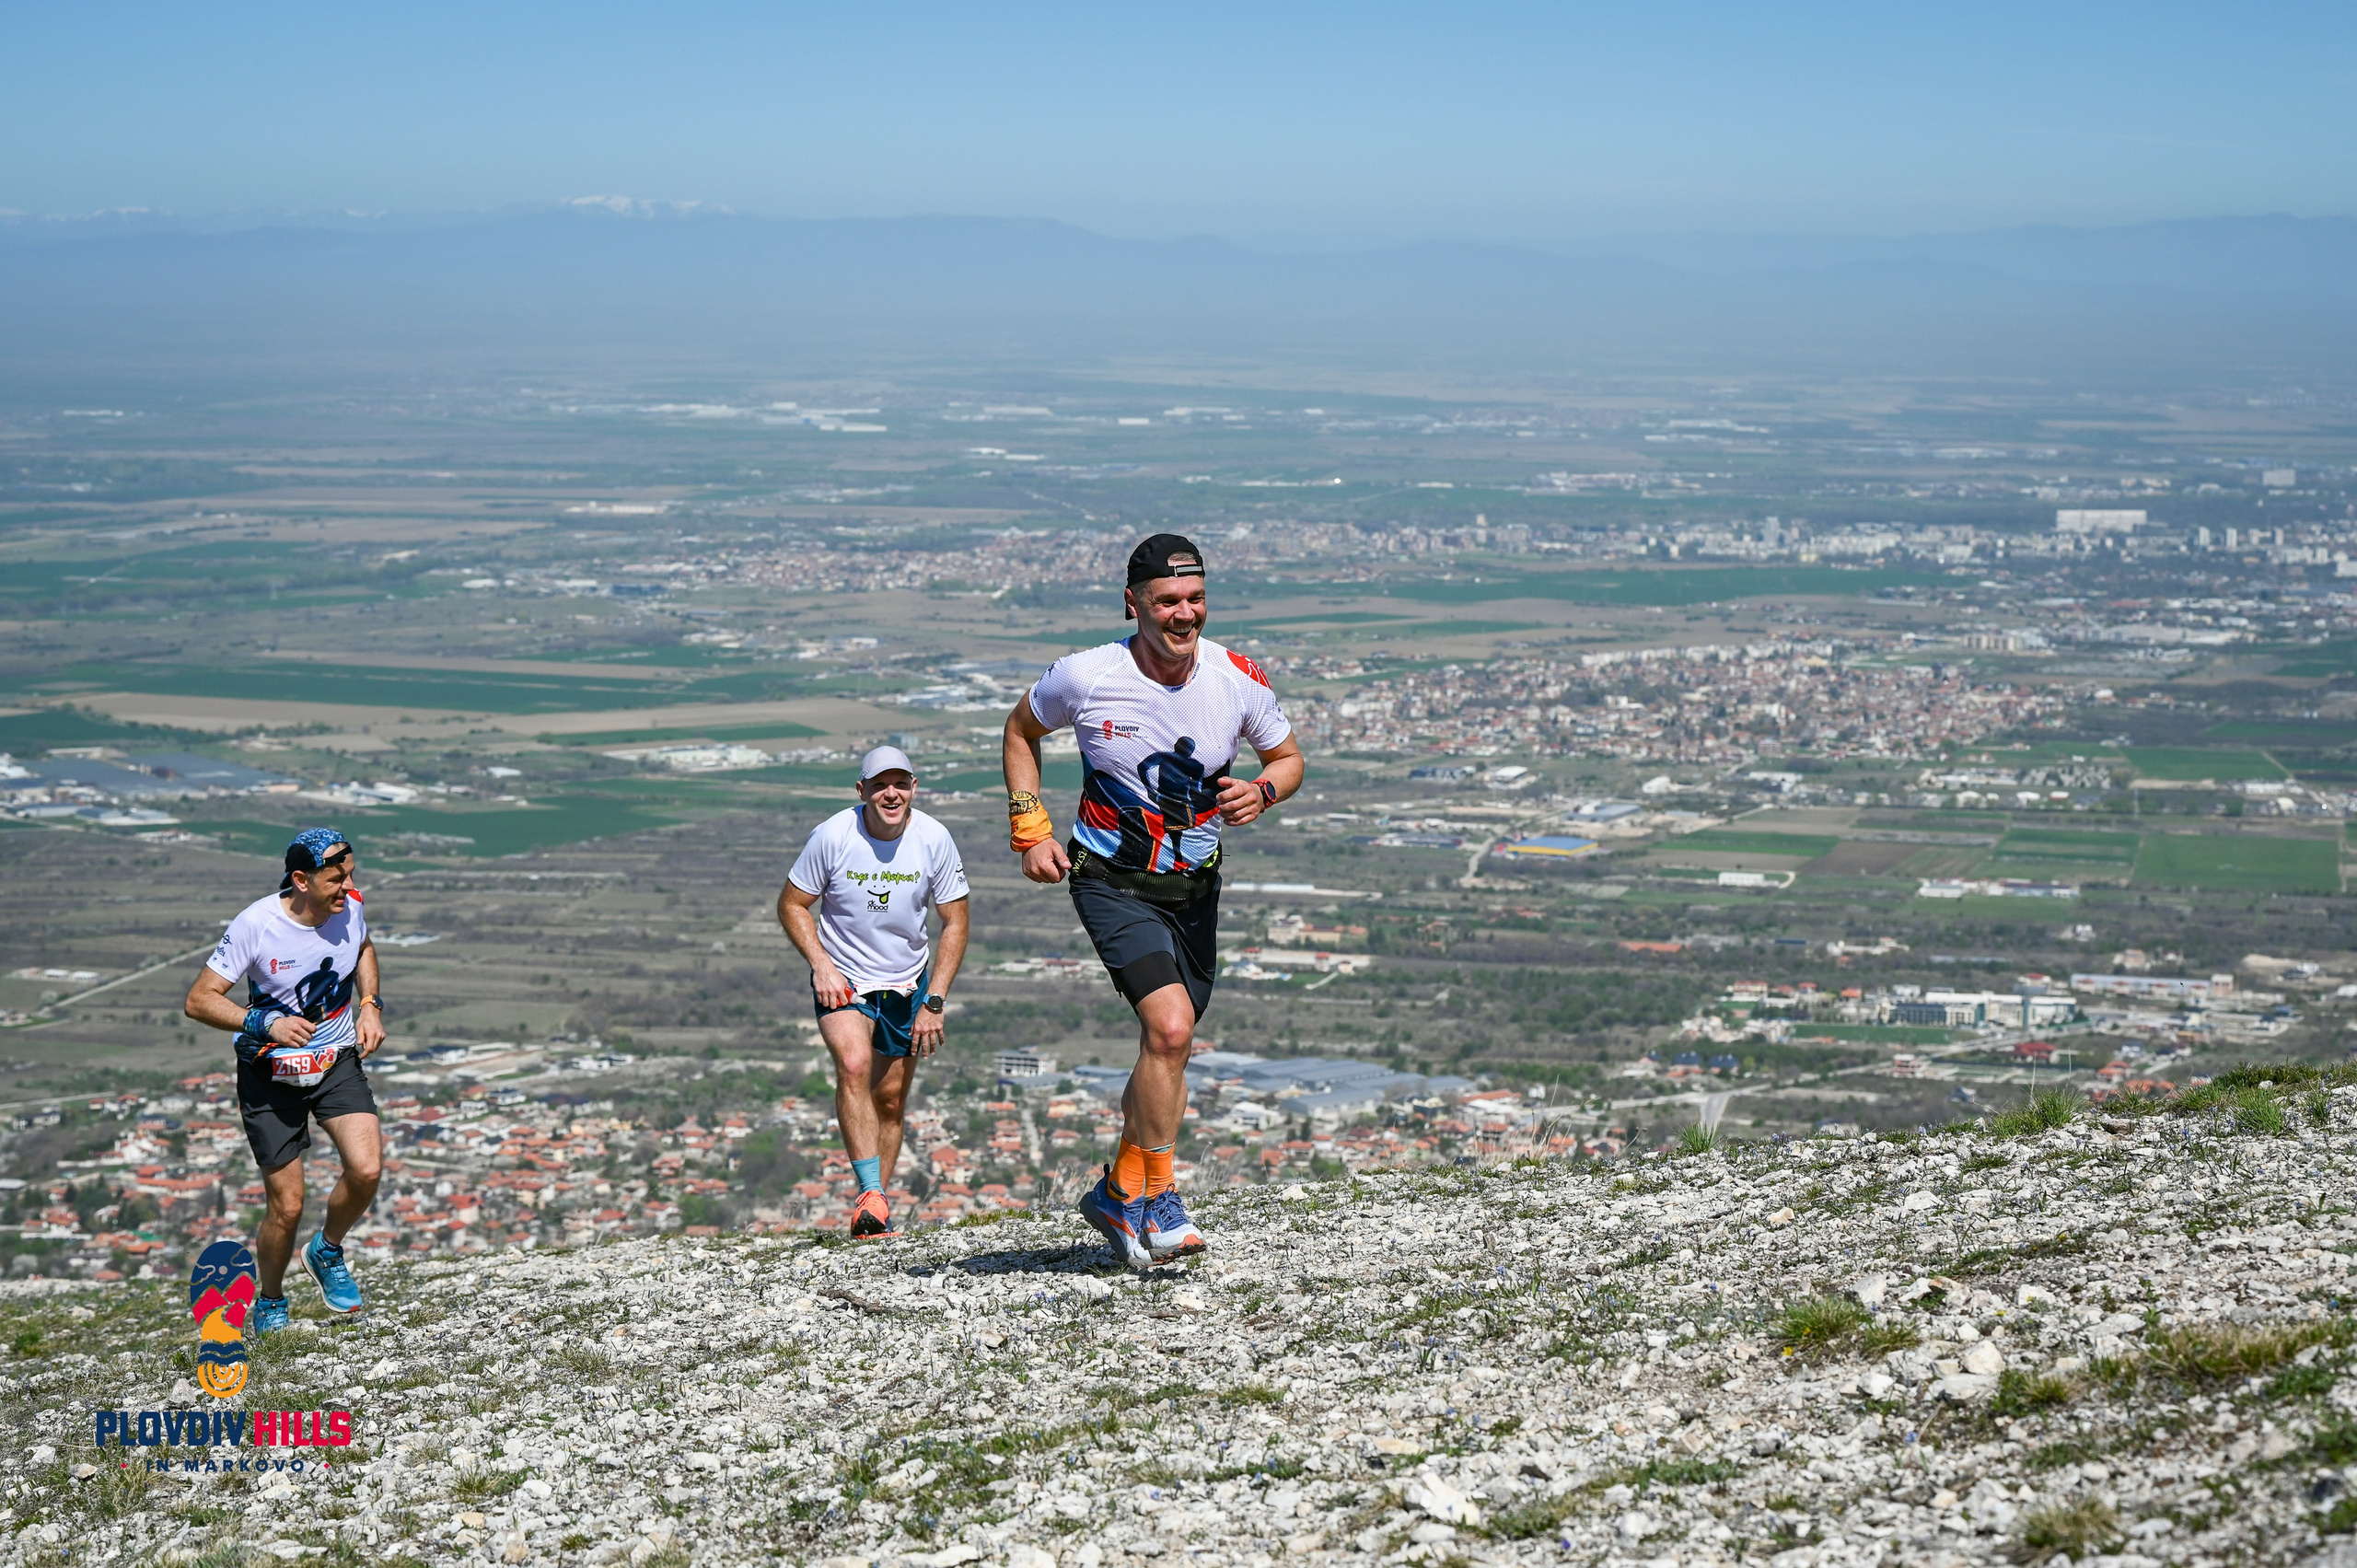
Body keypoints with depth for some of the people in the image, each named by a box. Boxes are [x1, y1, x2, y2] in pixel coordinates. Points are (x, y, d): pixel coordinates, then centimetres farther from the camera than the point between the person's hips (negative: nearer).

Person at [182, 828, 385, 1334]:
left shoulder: (350, 907, -8)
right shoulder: (256, 924, -22)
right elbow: (199, 1000, -16)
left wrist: (370, 1005, 3)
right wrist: (266, 1023, -29)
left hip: (338, 1062, 3)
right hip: (271, 1073, -3)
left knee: (366, 1169, -19)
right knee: (286, 1207, -3)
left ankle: (328, 1251, 12)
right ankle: (269, 1303, 25)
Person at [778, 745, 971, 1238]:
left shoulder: (934, 839, -12)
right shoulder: (832, 836, -17)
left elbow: (954, 923, -3)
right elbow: (791, 904, -3)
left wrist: (933, 1003, -8)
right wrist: (821, 964, -17)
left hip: (908, 984, 3)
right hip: (842, 981, -3)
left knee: (890, 1101, 5)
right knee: (854, 1064, -28)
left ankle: (874, 1215, 19)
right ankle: (871, 1195, -32)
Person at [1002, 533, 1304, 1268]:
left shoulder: (1239, 679, -10)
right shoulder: (1085, 677, -15)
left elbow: (1287, 758, 7)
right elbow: (1022, 729, 5)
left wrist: (1262, 791, -16)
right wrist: (1029, 829, -3)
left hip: (1194, 886, 4)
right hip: (1111, 879, -4)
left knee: (1170, 1046, 10)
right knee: (1169, 1027, -21)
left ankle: (1120, 1192, 30)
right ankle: (1157, 1197, -7)